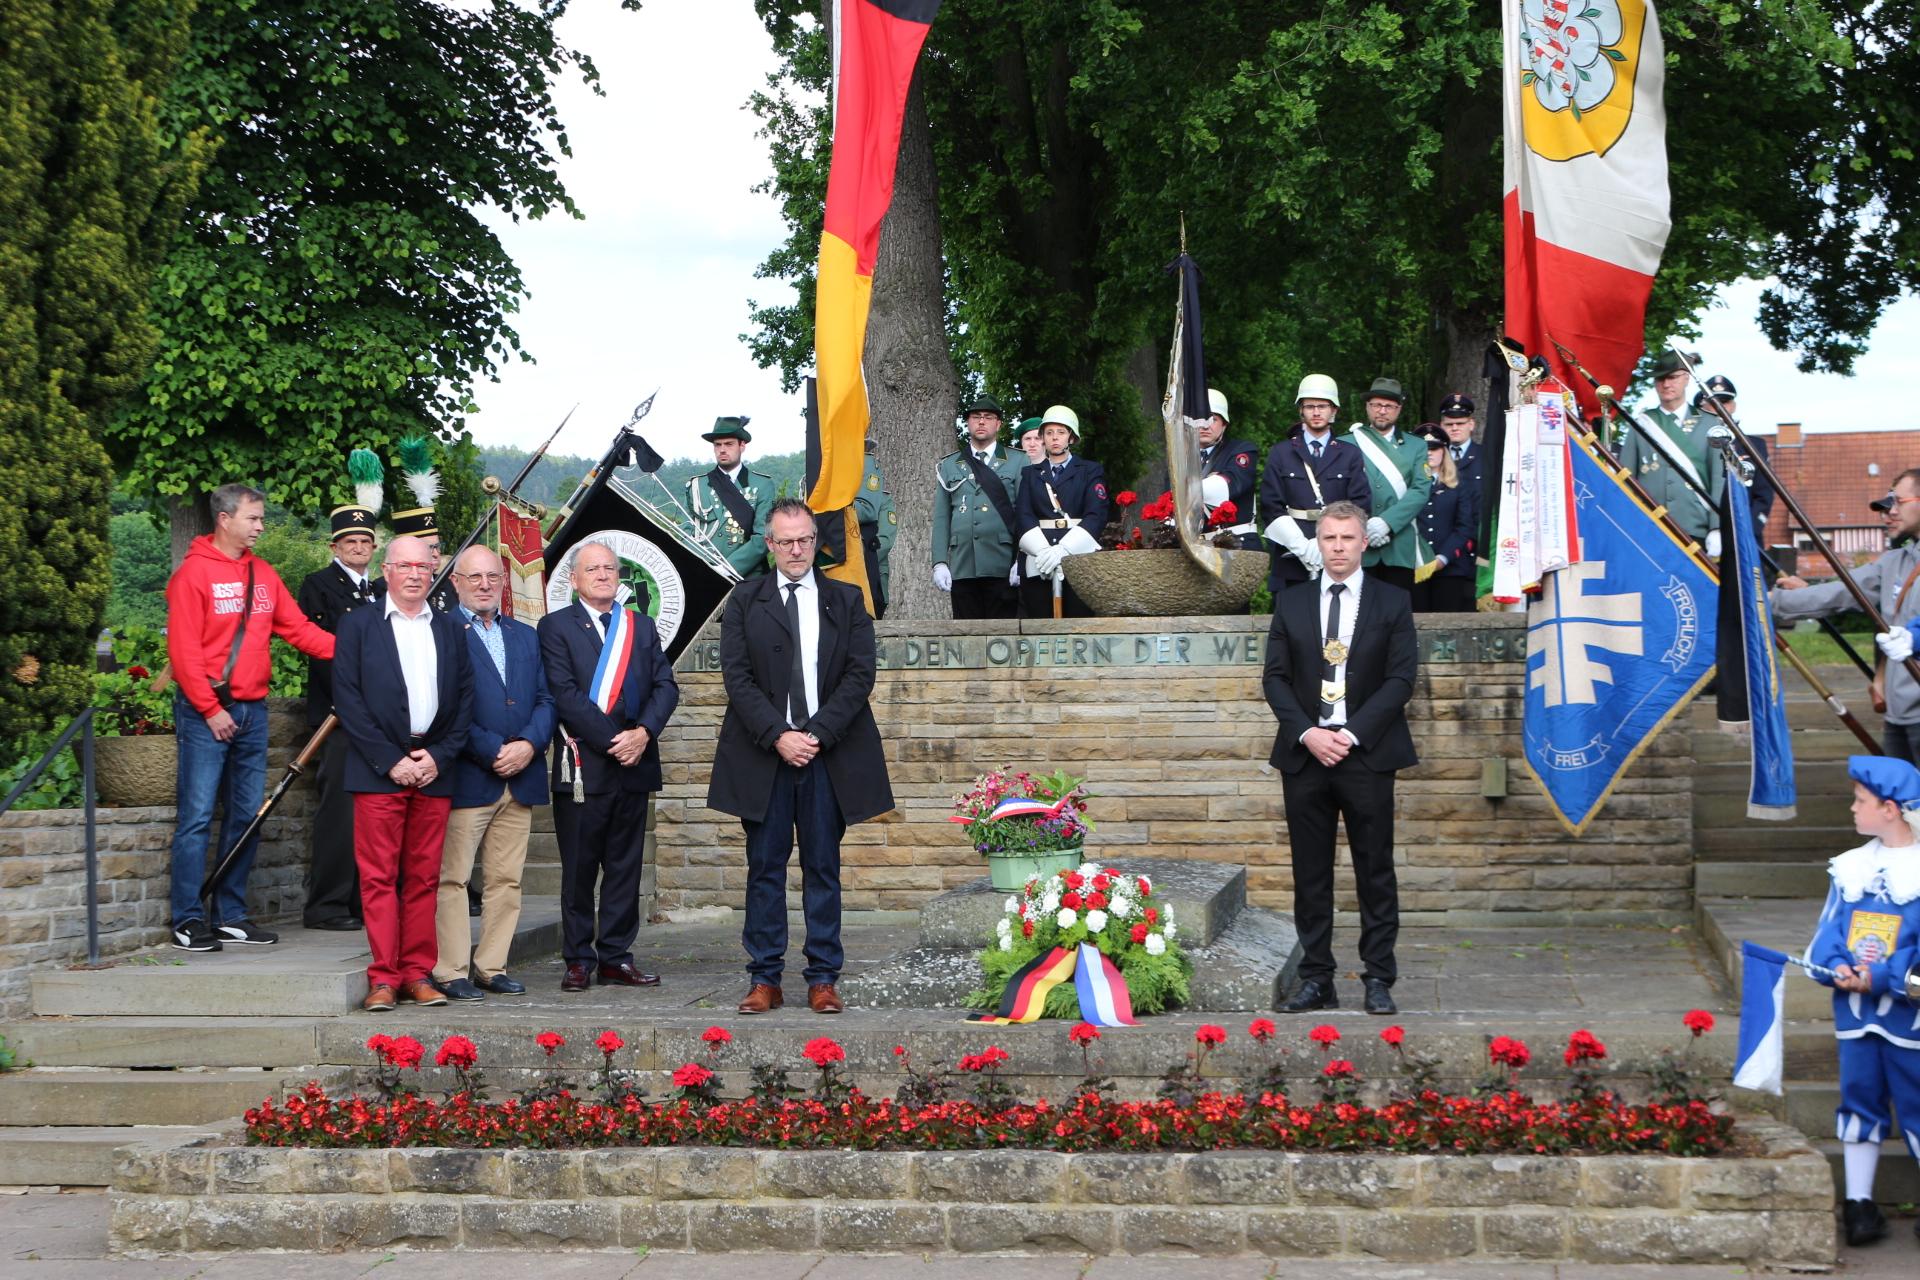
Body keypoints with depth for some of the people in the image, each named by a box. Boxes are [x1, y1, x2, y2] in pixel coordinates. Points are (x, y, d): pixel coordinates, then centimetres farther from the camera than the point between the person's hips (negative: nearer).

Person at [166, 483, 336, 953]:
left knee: (246, 816, 8)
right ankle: (188, 919, -1)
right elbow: (184, 649, -11)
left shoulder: (263, 574, 12)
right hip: (205, 710, -7)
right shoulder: (195, 571, -7)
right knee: (197, 816, -6)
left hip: (252, 710, 7)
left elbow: (298, 628, 10)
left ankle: (231, 915, 15)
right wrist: (211, 709, -13)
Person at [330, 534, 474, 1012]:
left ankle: (418, 974, 9)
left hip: (434, 770, 3)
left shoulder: (450, 629, 13)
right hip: (378, 771, -3)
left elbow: (465, 701, 10)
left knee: (424, 878, 4)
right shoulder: (359, 626, 4)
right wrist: (392, 760, -10)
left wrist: (438, 756, -4)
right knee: (379, 878, -4)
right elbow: (348, 701, -3)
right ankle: (383, 978, -1)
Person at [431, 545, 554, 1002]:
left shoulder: (526, 636, 18)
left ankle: (491, 967, 15)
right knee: (452, 877, -3)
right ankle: (449, 972, 1)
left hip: (521, 776, 6)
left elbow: (545, 700, 12)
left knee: (506, 879, 8)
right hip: (465, 777, -6)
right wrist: (492, 752, -14)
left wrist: (529, 744, -7)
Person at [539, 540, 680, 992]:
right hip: (583, 766, -4)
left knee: (625, 866, 7)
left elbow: (665, 686, 7)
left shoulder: (642, 627, 15)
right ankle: (578, 960, 8)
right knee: (579, 868, 1)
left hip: (633, 764, 4)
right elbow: (566, 694, -10)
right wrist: (611, 742, -16)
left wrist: (643, 732, -11)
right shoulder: (556, 627, 1)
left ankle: (616, 958, 12)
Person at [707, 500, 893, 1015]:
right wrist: (778, 735, -13)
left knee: (823, 868, 4)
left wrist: (818, 735, -11)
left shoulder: (846, 601, 9)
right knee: (765, 868, 2)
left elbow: (860, 674, 0)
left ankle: (823, 979, 8)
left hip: (829, 755, 0)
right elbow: (737, 677, -1)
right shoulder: (744, 602, 8)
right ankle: (764, 979, 6)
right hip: (763, 755, 0)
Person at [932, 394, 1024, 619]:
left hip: (1003, 568, -2)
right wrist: (939, 563, 2)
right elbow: (941, 518, 12)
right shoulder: (949, 466, 16)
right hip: (962, 568, 2)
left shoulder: (1017, 463, 10)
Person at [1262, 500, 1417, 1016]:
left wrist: (1351, 734, -12)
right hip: (1304, 755, 2)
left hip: (1367, 755, -2)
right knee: (1310, 874, 4)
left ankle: (1379, 980, 6)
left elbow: (1401, 678, -2)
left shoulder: (1392, 602, 4)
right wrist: (1307, 733, -9)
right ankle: (1316, 981, 9)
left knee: (1375, 872, 0)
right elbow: (1275, 676, 6)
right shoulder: (1291, 602, 11)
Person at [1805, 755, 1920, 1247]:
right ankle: (1858, 1203, 16)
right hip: (1854, 1008, 5)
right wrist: (1836, 967, -10)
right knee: (1859, 1097, 10)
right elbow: (1828, 930, 9)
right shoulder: (1851, 866, 9)